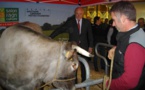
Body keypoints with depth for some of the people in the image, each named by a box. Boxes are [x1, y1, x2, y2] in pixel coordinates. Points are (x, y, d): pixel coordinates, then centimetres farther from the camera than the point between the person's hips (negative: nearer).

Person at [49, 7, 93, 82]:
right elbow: (60, 30, -9)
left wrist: (90, 46, 3)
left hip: (83, 46, 1)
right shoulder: (70, 22, -4)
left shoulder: (87, 22, 1)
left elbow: (90, 35, 7)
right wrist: (50, 37, -17)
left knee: (84, 65, 9)